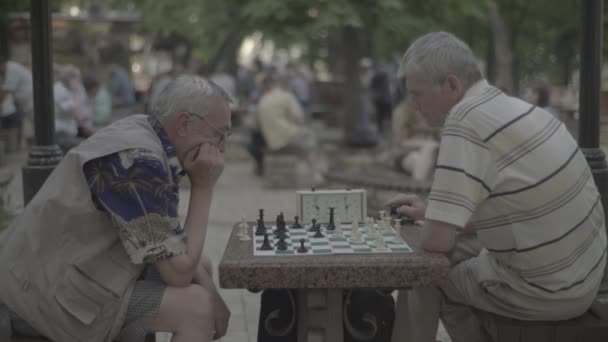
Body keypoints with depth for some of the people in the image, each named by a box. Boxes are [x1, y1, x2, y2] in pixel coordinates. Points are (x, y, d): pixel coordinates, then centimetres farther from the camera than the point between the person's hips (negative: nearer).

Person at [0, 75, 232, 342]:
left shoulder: (146, 133, 2)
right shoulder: (139, 161, -26)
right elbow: (178, 272, -22)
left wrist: (207, 289, -2)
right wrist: (204, 187, -16)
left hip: (77, 268, 10)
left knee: (203, 266, 15)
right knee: (195, 306, -18)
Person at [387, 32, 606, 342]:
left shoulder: (465, 123, -23)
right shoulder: (510, 107, 5)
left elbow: (435, 240, -23)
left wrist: (434, 224, 0)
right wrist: (431, 212, 18)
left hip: (542, 289, -8)